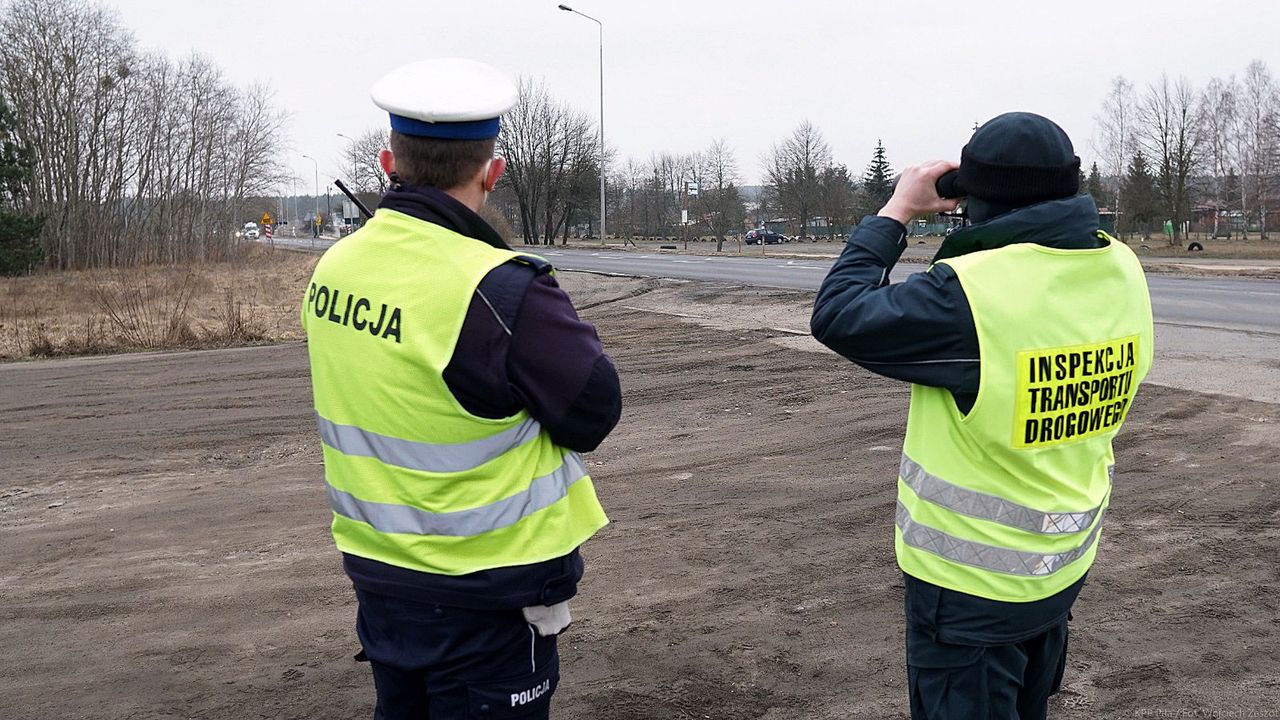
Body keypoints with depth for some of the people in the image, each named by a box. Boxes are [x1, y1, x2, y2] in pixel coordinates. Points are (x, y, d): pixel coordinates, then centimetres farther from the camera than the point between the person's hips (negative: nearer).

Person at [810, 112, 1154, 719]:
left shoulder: (972, 289, -29)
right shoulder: (1122, 274, -7)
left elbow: (838, 316, -18)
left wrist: (896, 213, -10)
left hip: (973, 582, -7)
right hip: (1066, 566, 7)